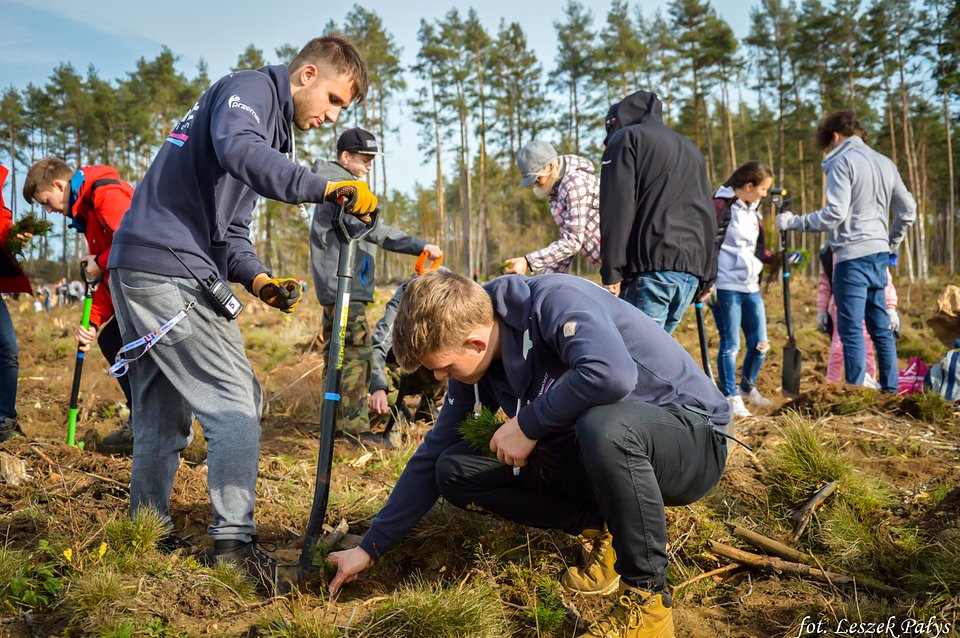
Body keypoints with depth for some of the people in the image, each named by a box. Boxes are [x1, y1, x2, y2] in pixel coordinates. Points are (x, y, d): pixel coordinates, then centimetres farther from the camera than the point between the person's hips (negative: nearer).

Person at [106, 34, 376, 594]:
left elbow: (230, 230, 20)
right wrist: (325, 188, -33)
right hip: (171, 270, -10)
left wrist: (258, 279, 3)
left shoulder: (275, 128, 25)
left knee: (163, 419, 15)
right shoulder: (249, 90, -4)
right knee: (236, 402, -10)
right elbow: (238, 152, -29)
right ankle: (233, 541, -9)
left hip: (138, 274, 10)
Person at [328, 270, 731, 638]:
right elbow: (434, 455, 6)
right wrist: (370, 548, 7)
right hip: (599, 450, 7)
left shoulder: (554, 301, -25)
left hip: (693, 439, -7)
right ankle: (606, 528, 3)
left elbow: (611, 373, -43)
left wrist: (527, 424, -27)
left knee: (603, 424, -42)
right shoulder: (475, 367, -2)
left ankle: (647, 600, -21)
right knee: (456, 472, -5)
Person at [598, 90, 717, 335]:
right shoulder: (691, 149, 30)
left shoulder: (626, 138, 7)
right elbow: (708, 216, 27)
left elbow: (616, 211, -7)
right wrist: (708, 276, 25)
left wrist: (611, 272, -10)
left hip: (651, 268, -7)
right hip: (692, 271, 8)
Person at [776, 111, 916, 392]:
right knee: (881, 327, 13)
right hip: (879, 253, 8)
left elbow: (835, 213, -17)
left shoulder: (842, 161, -7)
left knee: (852, 329, -6)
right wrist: (892, 244, 28)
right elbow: (908, 210, 18)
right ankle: (890, 390, 18)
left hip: (853, 254, -8)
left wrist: (793, 222, -10)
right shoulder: (885, 163, 17)